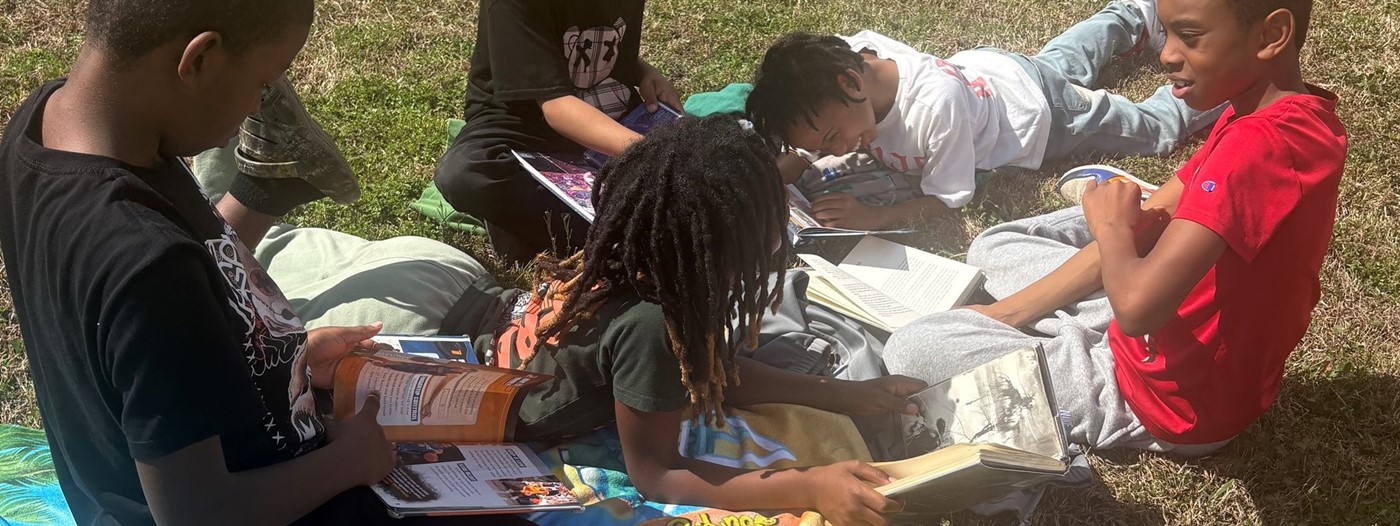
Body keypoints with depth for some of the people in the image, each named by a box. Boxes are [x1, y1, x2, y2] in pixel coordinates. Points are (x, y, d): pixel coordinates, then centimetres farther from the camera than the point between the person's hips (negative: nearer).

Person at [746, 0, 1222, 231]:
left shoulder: (935, 106, -49)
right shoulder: (845, 55, -31)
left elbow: (950, 197, -34)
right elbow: (802, 143, -14)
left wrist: (874, 216, -46)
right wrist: (778, 174, -33)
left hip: (1039, 113, -6)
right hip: (986, 68, 6)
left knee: (1157, 127, 16)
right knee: (1064, 59, 37)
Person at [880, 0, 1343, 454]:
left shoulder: (1262, 144, -33)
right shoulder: (1290, 118, 1)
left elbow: (1136, 304, -39)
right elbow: (1144, 229, 3)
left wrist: (1109, 224, -15)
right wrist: (1007, 312, 0)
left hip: (1179, 399, -10)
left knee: (912, 351, -8)